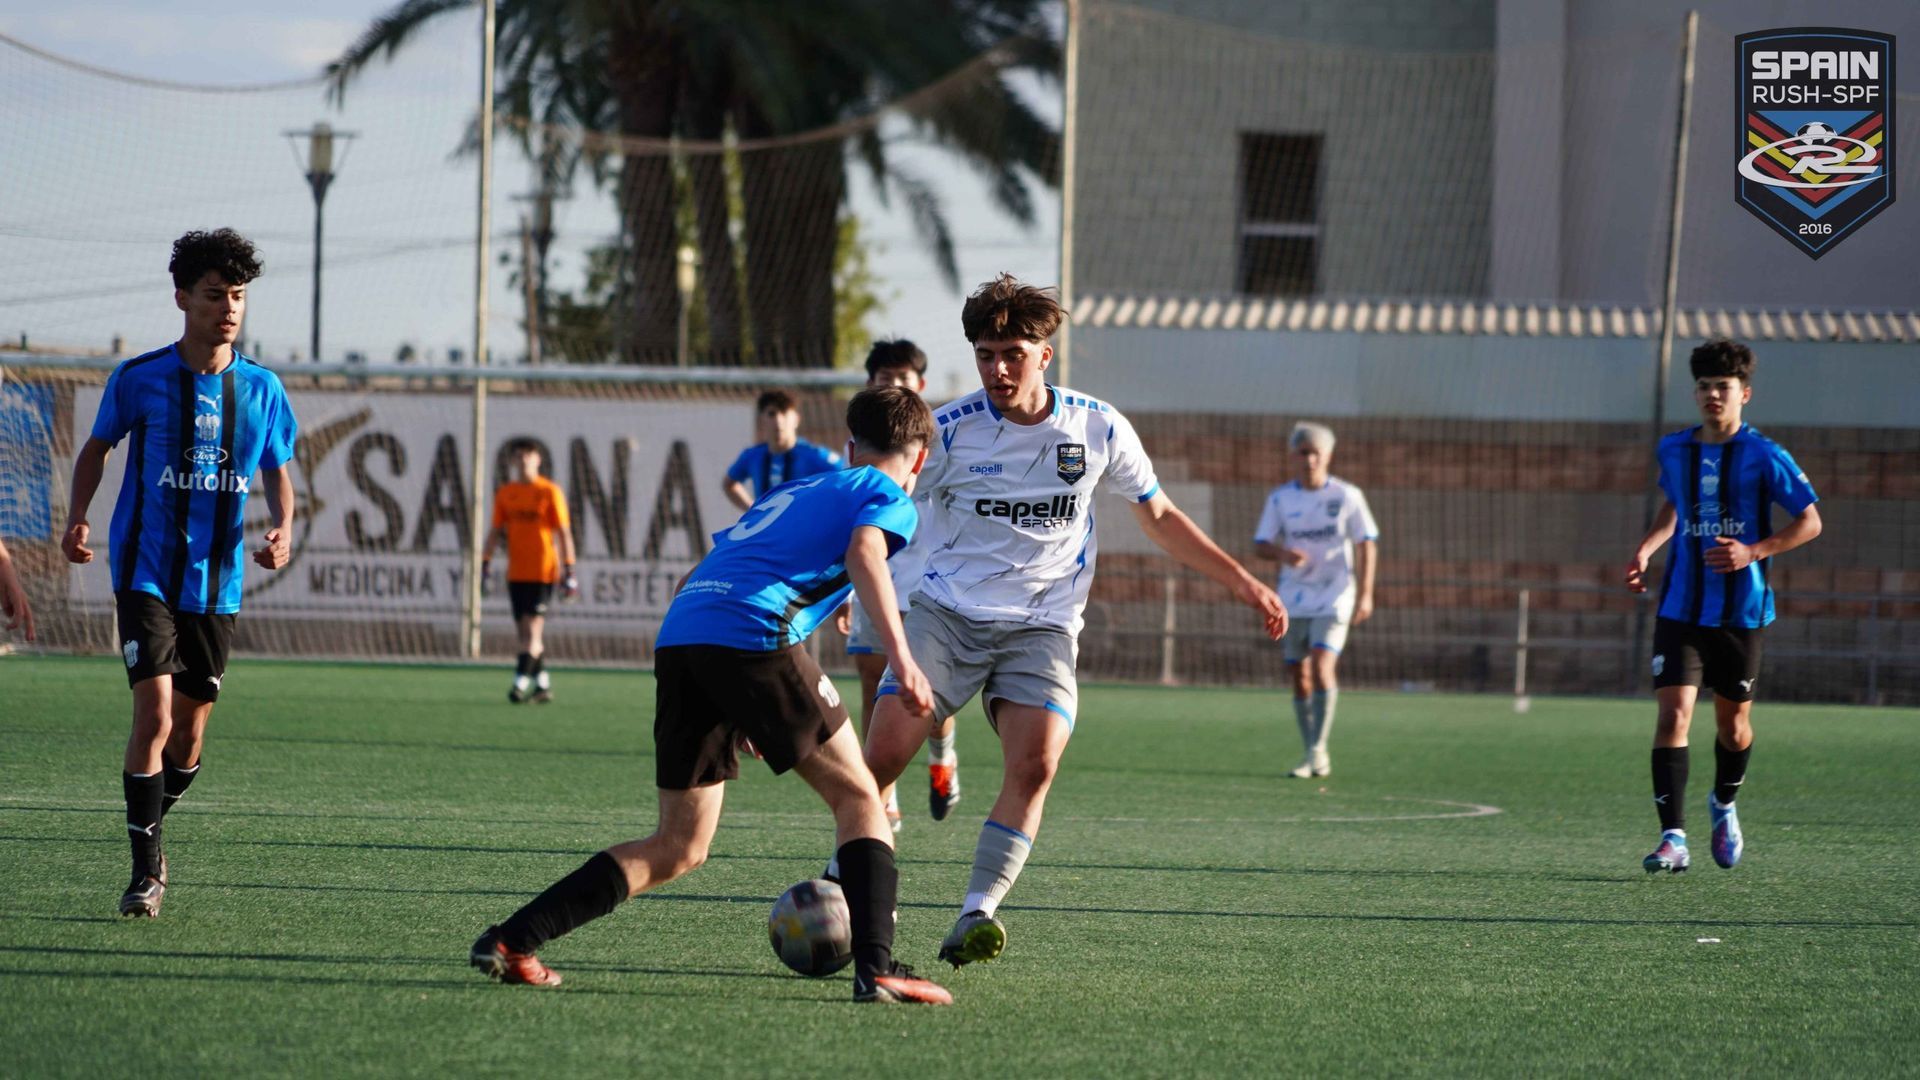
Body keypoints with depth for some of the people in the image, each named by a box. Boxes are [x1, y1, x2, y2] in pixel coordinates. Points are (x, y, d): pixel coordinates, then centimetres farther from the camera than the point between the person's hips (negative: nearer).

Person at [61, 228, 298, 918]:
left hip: (217, 582, 3)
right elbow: (98, 446, 11)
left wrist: (282, 528, -7)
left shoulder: (262, 389, 3)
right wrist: (78, 518, -3)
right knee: (155, 713, -16)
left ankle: (152, 829, 35)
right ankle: (146, 868, -9)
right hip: (146, 571, -3)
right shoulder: (138, 379, -4)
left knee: (190, 730, 10)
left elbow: (277, 471, 13)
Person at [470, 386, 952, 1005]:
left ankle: (510, 942, 5)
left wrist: (737, 708, 38)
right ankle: (875, 966, -5)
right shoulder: (888, 496, 15)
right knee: (856, 796, 9)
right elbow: (864, 552, -9)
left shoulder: (787, 493, 36)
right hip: (754, 635, -6)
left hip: (677, 637, 6)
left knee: (680, 848, 12)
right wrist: (899, 654, -18)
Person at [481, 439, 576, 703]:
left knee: (532, 629, -12)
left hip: (543, 571, -5)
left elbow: (564, 532, -4)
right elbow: (496, 531, 14)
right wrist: (486, 561, 4)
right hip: (516, 571, 5)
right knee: (525, 632, 6)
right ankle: (542, 683, 16)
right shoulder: (505, 493, 9)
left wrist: (568, 569, -9)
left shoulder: (550, 492, -3)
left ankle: (521, 682, -15)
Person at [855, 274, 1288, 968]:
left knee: (1035, 763, -23)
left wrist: (1244, 583, 14)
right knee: (883, 754, -16)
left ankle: (973, 921, -22)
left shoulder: (1097, 429, 1)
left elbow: (1158, 517, 16)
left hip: (1042, 626, 1)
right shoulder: (948, 432, -5)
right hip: (947, 615, -1)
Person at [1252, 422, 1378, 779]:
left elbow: (1366, 544, 0)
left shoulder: (1347, 496, -3)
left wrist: (1365, 593, -8)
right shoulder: (1280, 499, 2)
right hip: (1294, 598, 3)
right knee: (1299, 675, 4)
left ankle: (1318, 748, -12)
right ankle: (1309, 756, 14)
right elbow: (1260, 545, 1)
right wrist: (1282, 553, -22)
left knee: (1321, 666, -19)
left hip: (1334, 596, -3)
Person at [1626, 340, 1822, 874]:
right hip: (1681, 609, 2)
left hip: (1742, 610, -2)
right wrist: (1645, 550, 10)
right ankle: (1673, 839, -19)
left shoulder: (1765, 457, -7)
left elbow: (1810, 522, -4)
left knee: (1733, 724, 12)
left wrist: (1754, 552, -17)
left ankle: (1724, 805, 43)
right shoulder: (1674, 450, 6)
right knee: (1674, 713, -15)